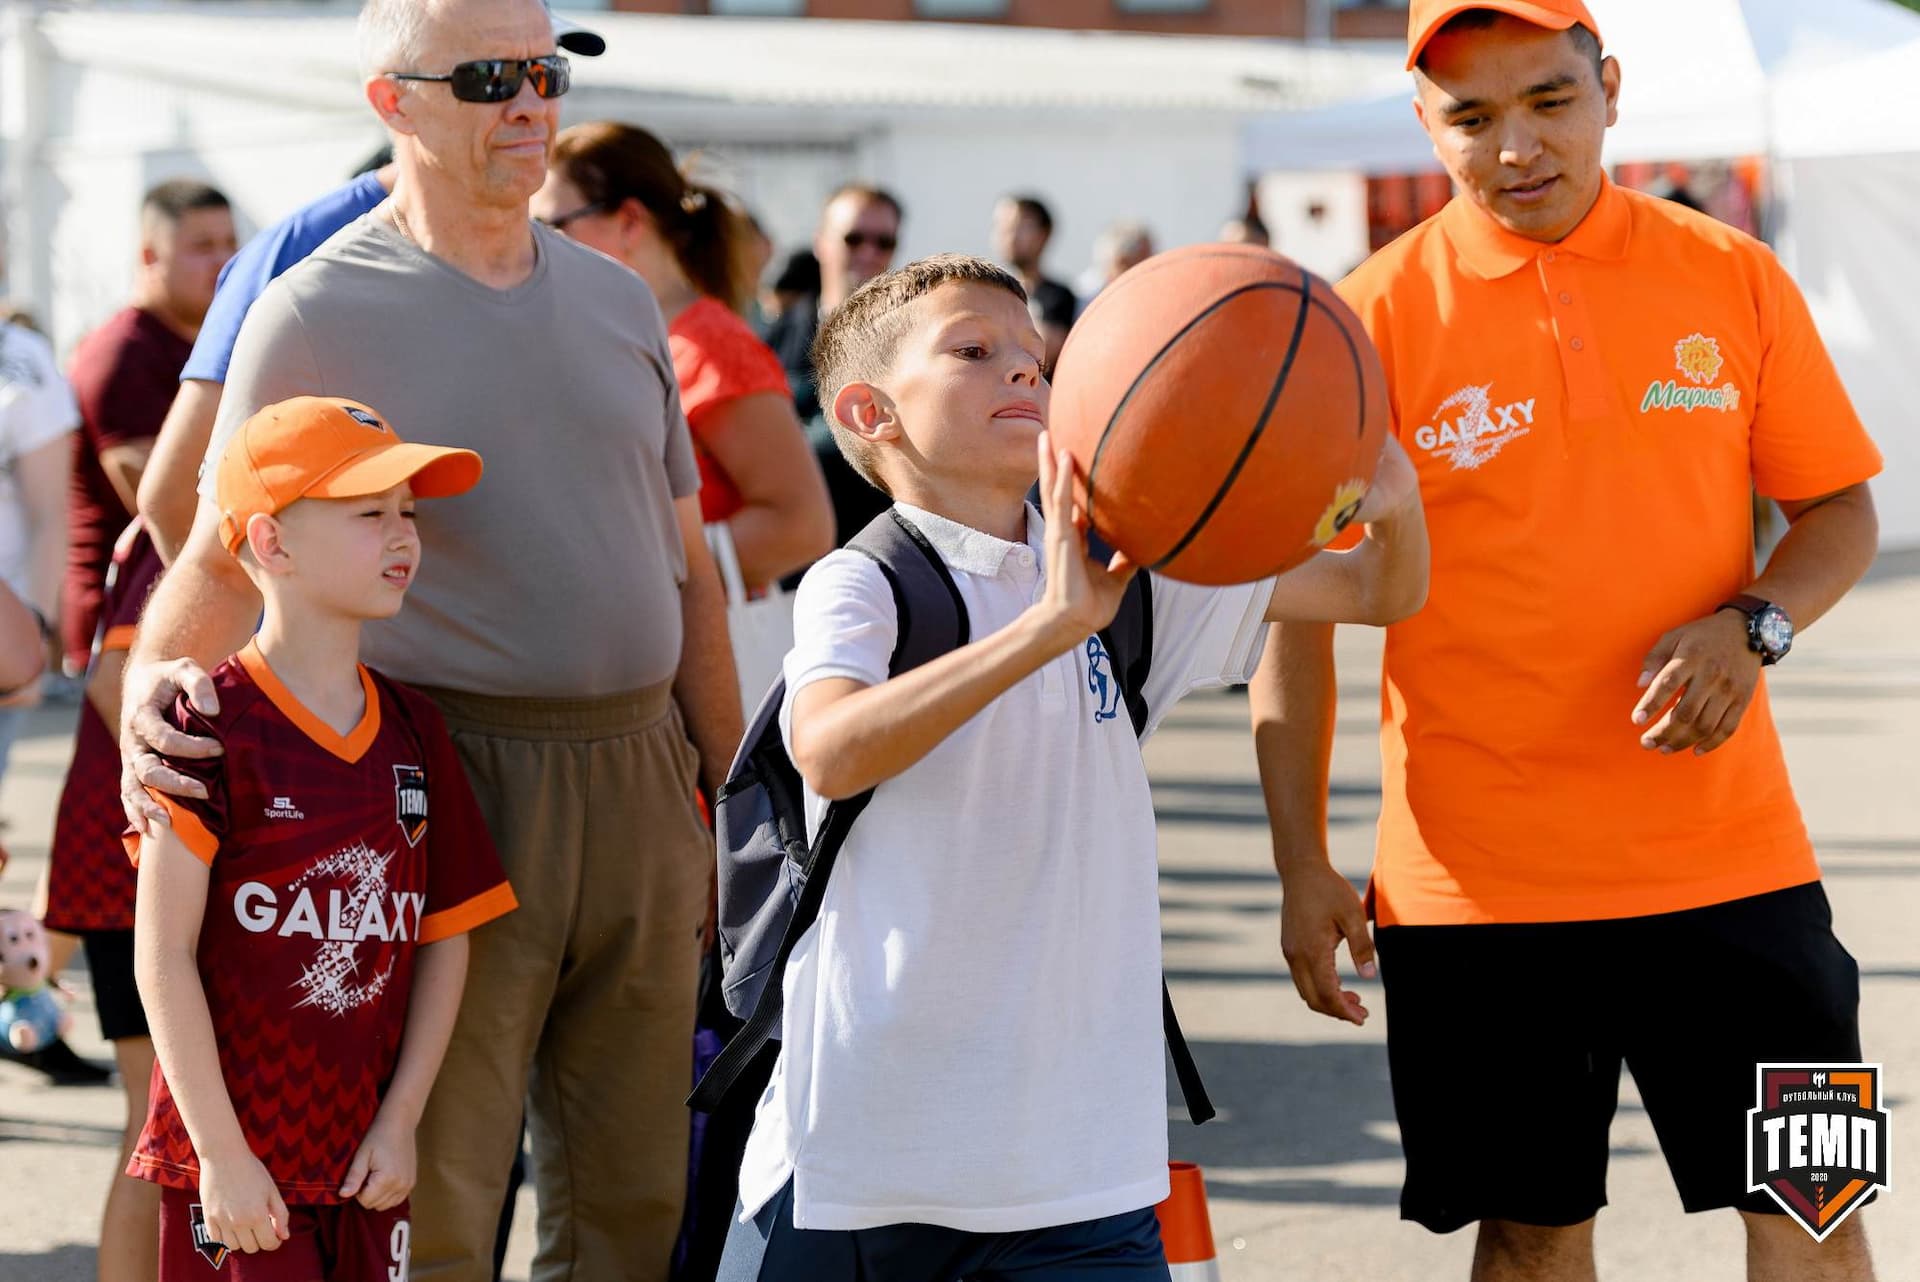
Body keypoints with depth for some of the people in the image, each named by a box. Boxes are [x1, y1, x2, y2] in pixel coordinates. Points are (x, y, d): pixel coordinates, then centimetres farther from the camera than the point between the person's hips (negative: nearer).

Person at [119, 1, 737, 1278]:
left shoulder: (618, 301, 13)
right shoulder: (316, 314, -3)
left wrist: (733, 795, 17)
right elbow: (223, 559, -4)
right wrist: (156, 680, -26)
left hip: (638, 782, 6)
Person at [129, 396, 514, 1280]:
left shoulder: (413, 732, 8)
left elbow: (445, 939, 11)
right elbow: (163, 957, -12)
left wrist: (400, 1122, 2)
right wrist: (221, 1152, -14)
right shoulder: (215, 725, -10)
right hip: (236, 1164, -5)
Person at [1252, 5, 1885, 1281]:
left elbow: (1840, 509, 10)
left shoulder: (1732, 276, 3)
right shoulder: (1372, 319, -3)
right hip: (1475, 875, -1)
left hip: (1726, 851, 1)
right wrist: (1303, 864, -5)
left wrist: (1752, 626, -11)